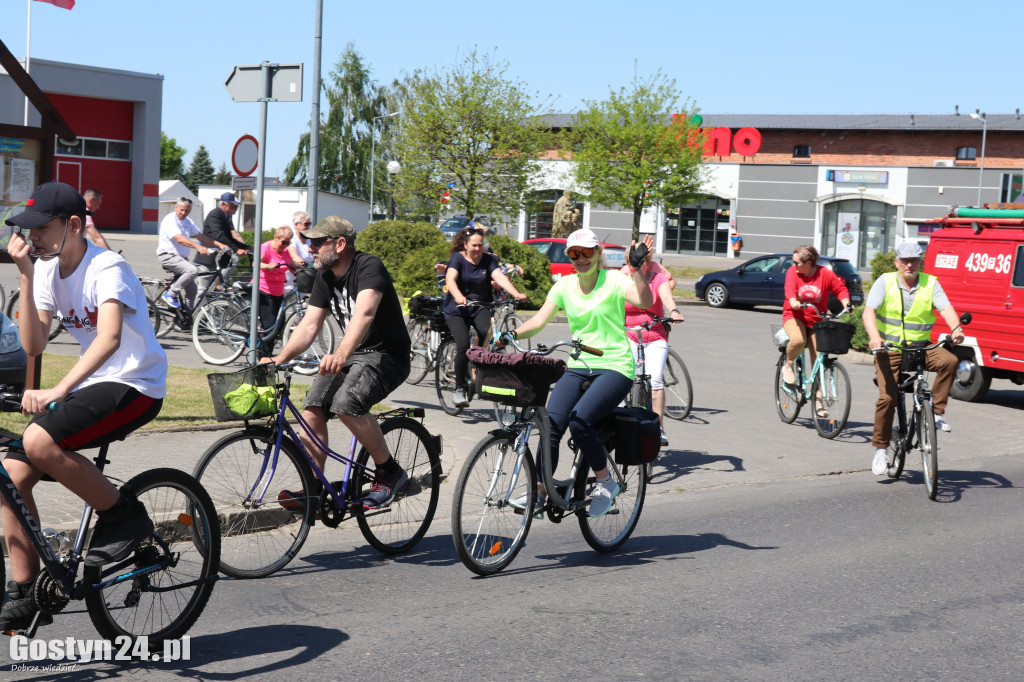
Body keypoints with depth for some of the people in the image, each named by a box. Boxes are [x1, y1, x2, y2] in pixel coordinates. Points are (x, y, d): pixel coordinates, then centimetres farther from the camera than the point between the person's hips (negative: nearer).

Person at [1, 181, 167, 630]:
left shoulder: (107, 269, -17)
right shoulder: (48, 270, 6)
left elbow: (109, 338, -34)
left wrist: (58, 391, -46)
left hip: (135, 386, -8)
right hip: (91, 386, 8)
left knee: (39, 441, -30)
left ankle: (125, 517, -10)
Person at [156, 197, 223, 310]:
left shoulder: (188, 221, 14)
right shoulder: (170, 220, -13)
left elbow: (200, 236, 12)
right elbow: (179, 239, -28)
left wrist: (219, 244, 0)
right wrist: (198, 247, -41)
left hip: (181, 257, 9)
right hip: (168, 256, -9)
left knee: (192, 290, 3)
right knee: (193, 270, -30)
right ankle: (171, 293, -19)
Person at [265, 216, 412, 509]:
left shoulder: (369, 266, -19)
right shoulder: (325, 278, 7)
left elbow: (365, 313, -36)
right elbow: (310, 324, 2)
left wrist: (342, 353, -52)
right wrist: (279, 358, -14)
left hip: (387, 355, -8)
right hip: (348, 354, 8)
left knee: (346, 402, -31)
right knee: (312, 408, -14)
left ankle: (390, 472, -14)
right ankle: (313, 488, -5)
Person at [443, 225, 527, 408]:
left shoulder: (488, 259, 2)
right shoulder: (458, 258, -6)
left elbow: (500, 277, -14)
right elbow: (450, 279, -23)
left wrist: (517, 294, -32)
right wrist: (459, 297, -44)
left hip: (480, 308, 2)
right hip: (456, 310, -2)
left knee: (487, 336, -27)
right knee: (463, 345, -21)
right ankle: (460, 388, -5)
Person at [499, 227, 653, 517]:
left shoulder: (614, 280, -6)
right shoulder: (565, 285, 9)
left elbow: (645, 302, -23)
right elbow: (539, 320, 3)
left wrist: (636, 267, -34)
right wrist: (513, 334, -14)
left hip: (614, 367, -5)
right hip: (578, 366, 5)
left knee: (579, 418, -26)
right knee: (551, 423, -14)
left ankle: (605, 482, -6)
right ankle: (539, 493, -2)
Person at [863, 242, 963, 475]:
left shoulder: (930, 283, 1)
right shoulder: (885, 282, -4)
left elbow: (946, 308, -12)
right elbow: (869, 310, -16)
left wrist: (956, 329, -34)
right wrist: (874, 337, -35)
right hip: (889, 349, -2)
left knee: (949, 360, -27)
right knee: (887, 397, -13)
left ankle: (937, 412, -13)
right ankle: (881, 449, 2)